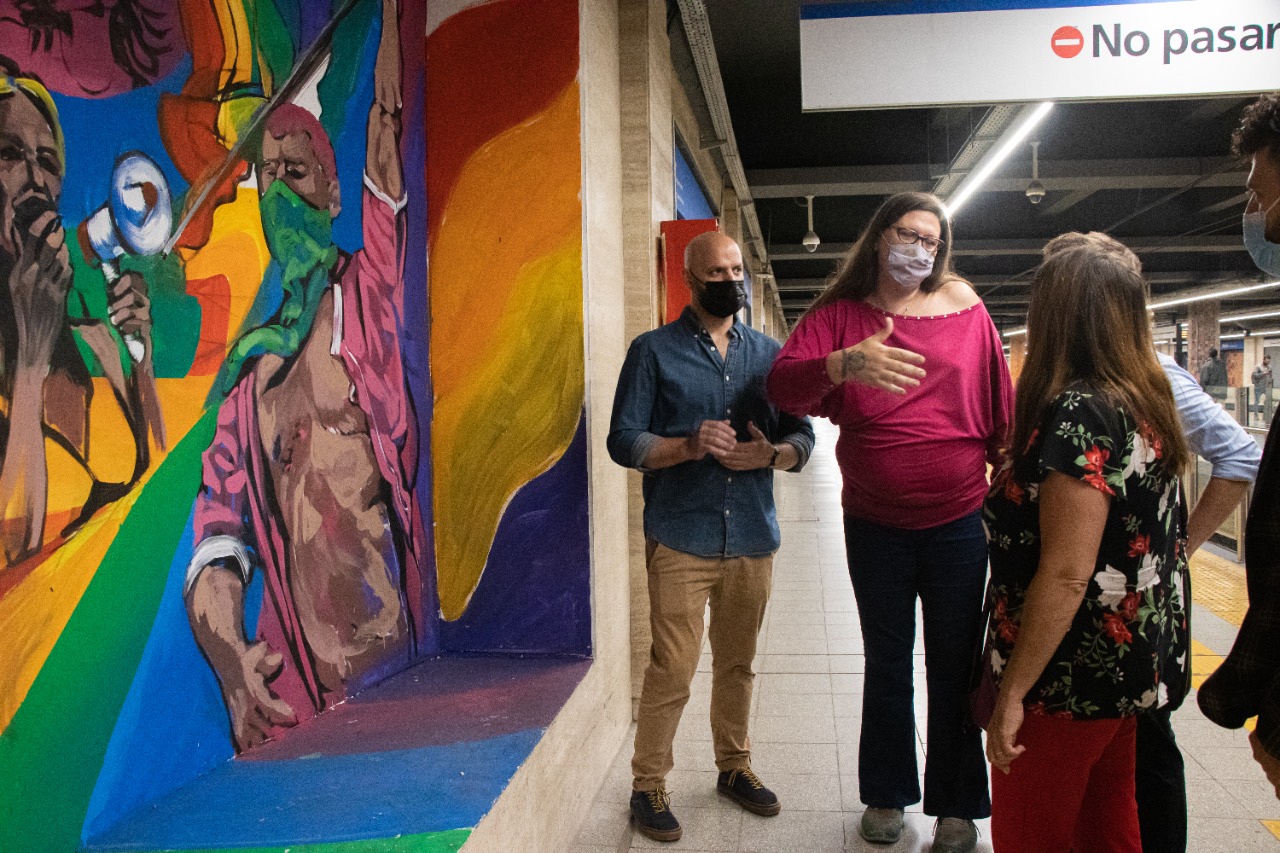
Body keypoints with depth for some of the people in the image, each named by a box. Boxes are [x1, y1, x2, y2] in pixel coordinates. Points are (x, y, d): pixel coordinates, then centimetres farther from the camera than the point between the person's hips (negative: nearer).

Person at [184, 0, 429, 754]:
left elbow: (387, 157, -8)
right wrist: (228, 658, -11)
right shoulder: (251, 372, 12)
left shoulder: (367, 295, 5)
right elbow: (218, 533, 4)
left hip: (395, 643, -3)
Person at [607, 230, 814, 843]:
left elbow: (802, 436, 10)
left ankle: (734, 767, 34)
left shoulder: (769, 353, 11)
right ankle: (648, 785, 16)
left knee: (737, 664, 15)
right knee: (672, 669, -2)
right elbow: (624, 440, -4)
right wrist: (689, 446, -21)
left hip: (752, 540, 4)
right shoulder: (654, 350, 1)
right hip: (680, 540, -3)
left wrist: (771, 454, -13)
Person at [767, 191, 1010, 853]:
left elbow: (1001, 407, 5)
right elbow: (783, 384, -16)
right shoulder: (840, 314, -1)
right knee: (886, 664, 16)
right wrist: (845, 364, -34)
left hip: (957, 521, 0)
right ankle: (886, 795, 33)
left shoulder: (965, 310, 0)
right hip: (874, 524, 0)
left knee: (955, 666, 9)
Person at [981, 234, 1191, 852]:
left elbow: (1066, 576, -27)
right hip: (1133, 672, 9)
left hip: (1071, 682, -9)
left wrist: (1012, 692, -21)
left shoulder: (1078, 414, -23)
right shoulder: (1147, 405, 5)